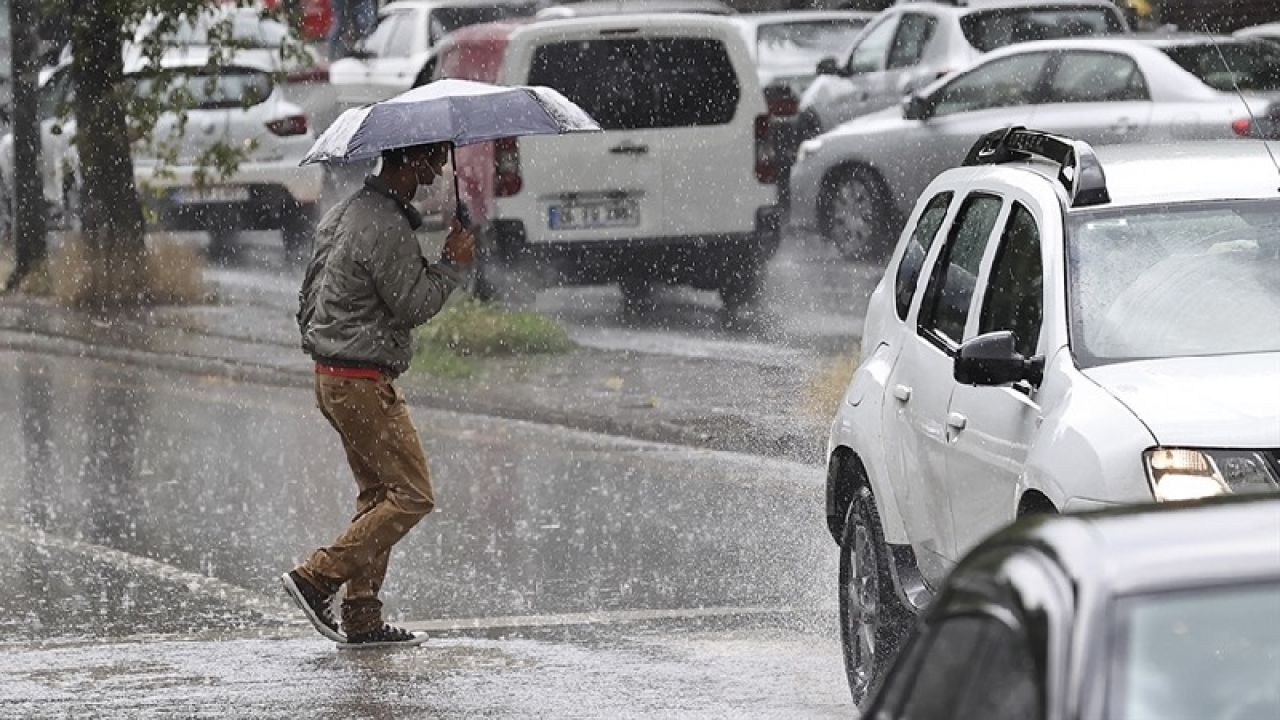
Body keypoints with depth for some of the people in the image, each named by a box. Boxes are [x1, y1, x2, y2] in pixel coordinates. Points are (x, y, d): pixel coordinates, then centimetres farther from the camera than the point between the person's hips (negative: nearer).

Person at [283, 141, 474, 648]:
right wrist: (453, 263, -3)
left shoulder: (344, 212, 13)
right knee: (411, 496, -6)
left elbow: (308, 296, 19)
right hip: (362, 383, -10)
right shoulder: (387, 227, -19)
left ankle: (363, 619, 12)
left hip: (330, 375, 10)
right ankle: (316, 579, -10)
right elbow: (414, 305, -16)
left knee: (378, 494, 14)